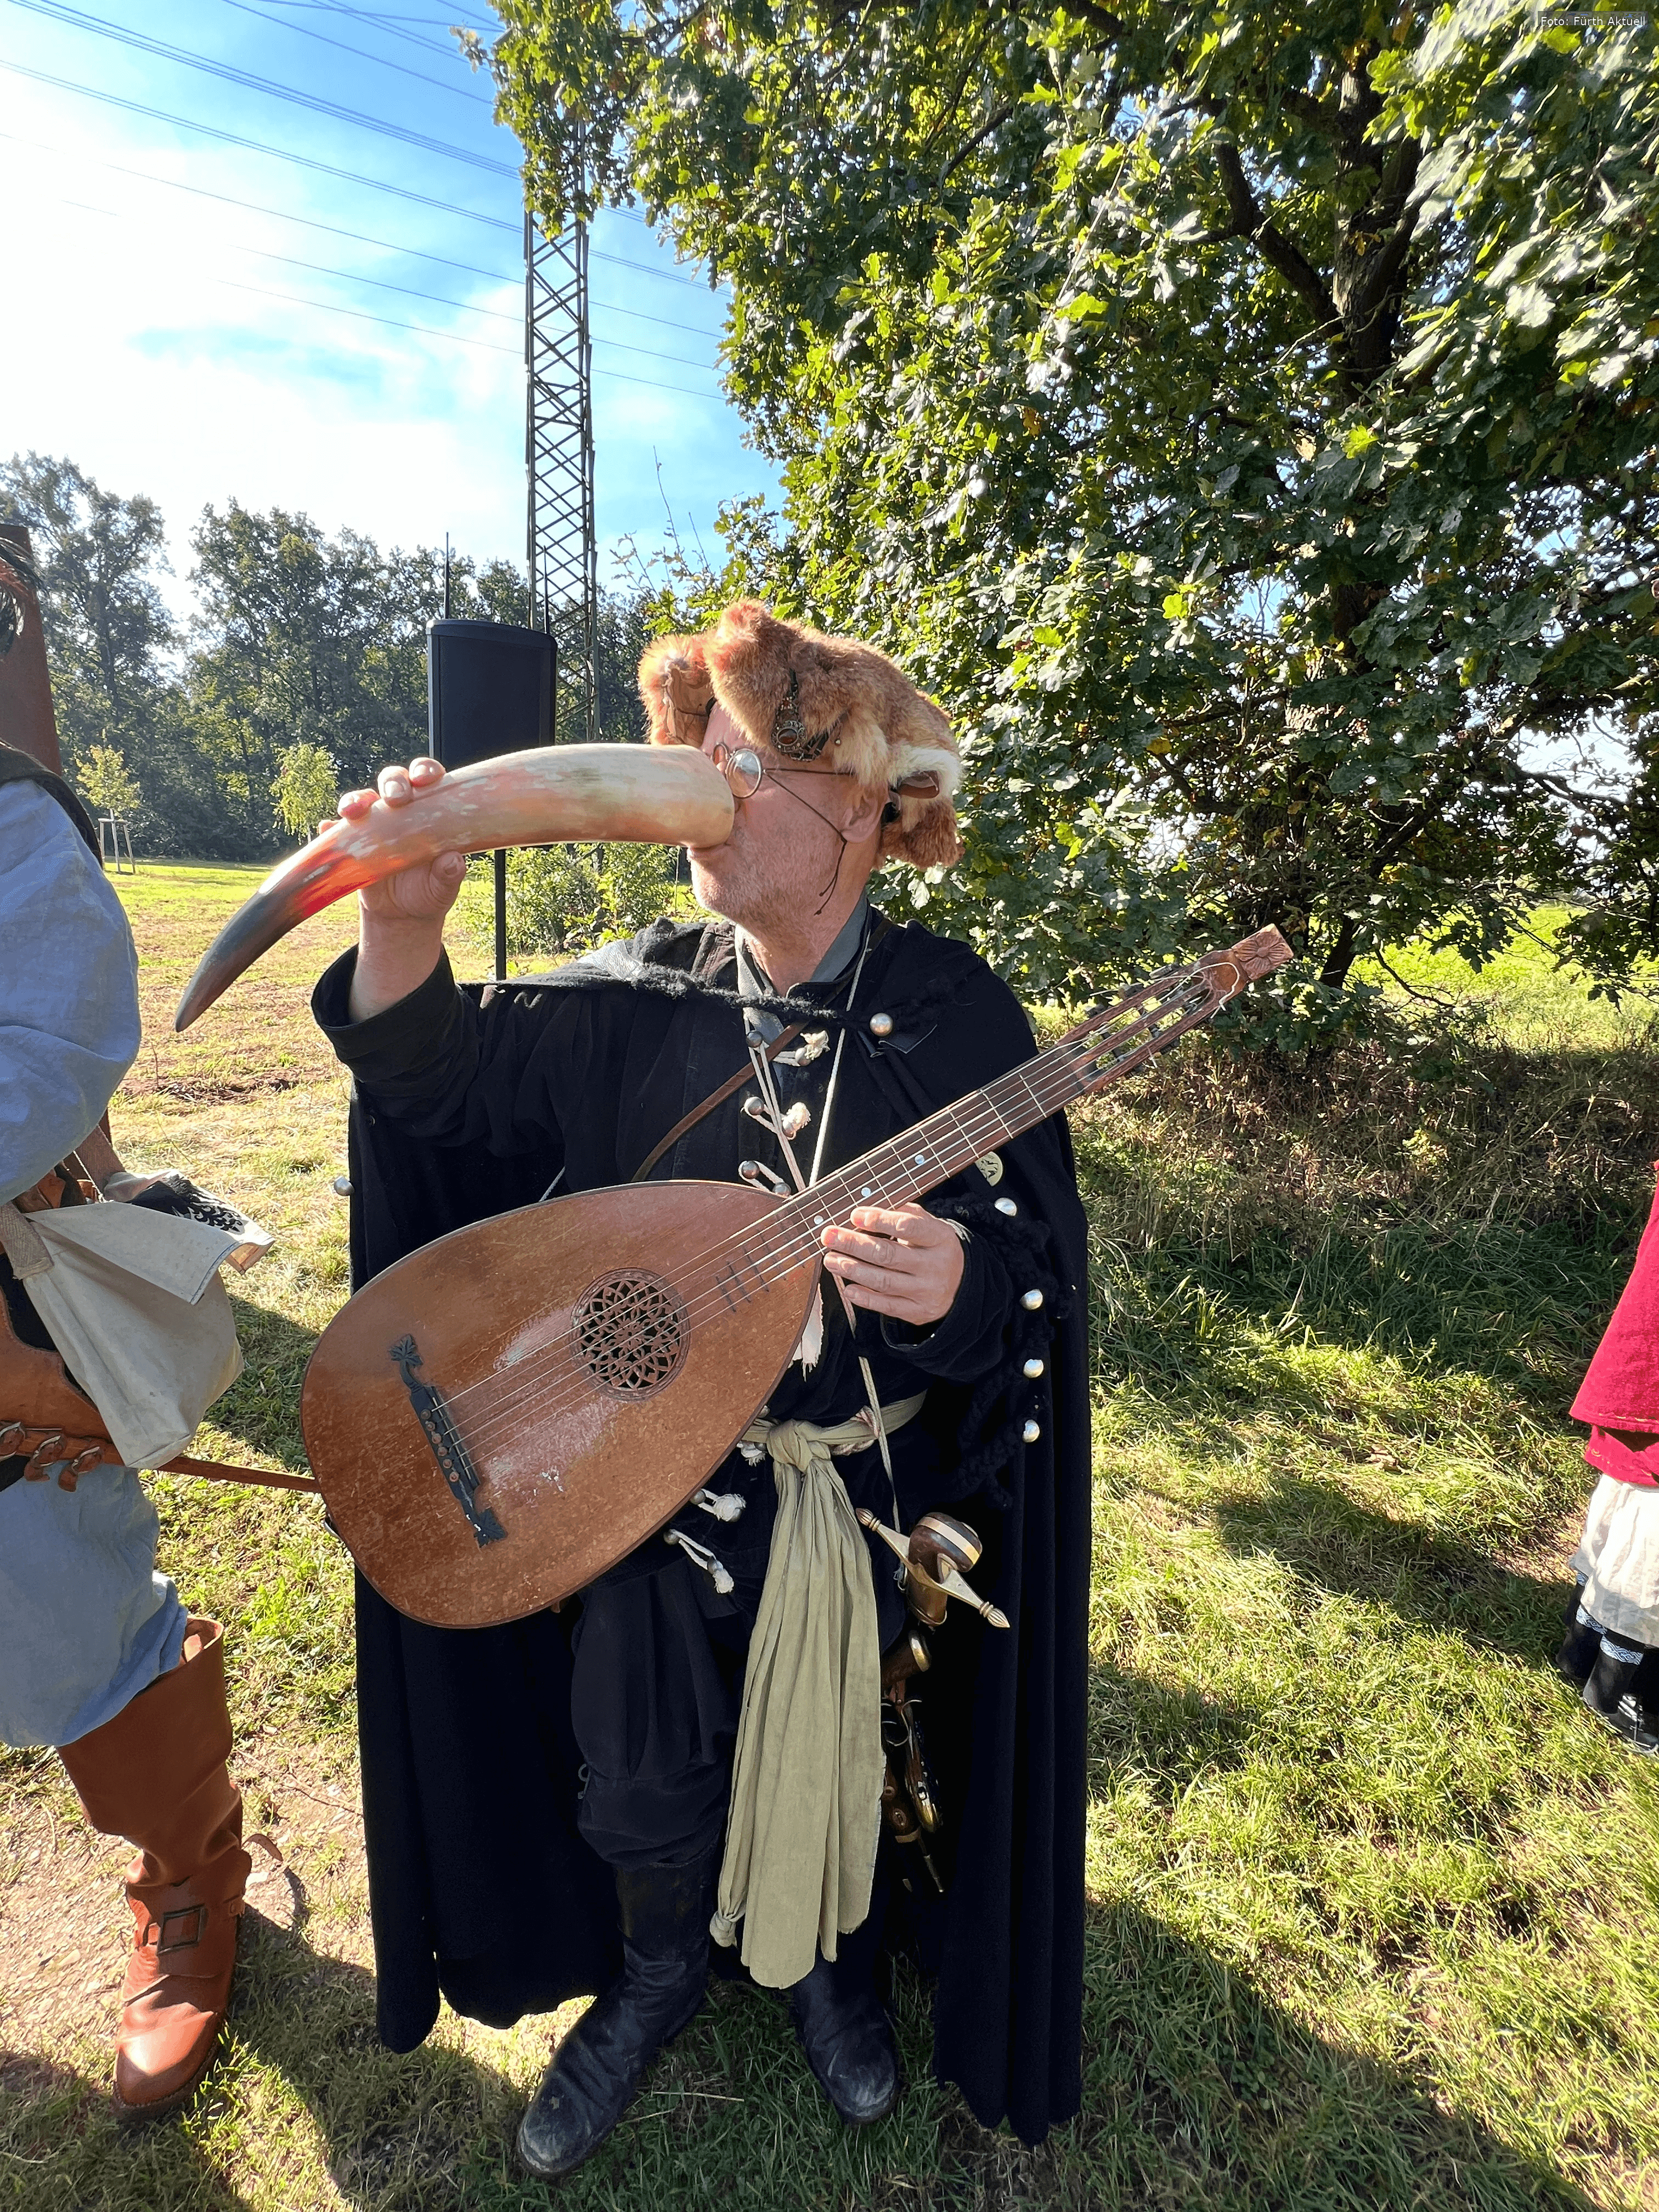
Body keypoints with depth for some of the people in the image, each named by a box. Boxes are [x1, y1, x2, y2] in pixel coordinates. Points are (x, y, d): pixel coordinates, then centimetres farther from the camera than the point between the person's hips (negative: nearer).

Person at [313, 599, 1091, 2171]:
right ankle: (659, 1965, 48)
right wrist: (402, 935, -30)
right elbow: (451, 1086, -11)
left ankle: (818, 1951, 55)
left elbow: (1038, 1268, -11)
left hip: (873, 1479, -1)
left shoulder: (952, 1015, -12)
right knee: (640, 1775, 10)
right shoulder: (640, 995, -6)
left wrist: (959, 1289, -33)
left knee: (826, 1745, 18)